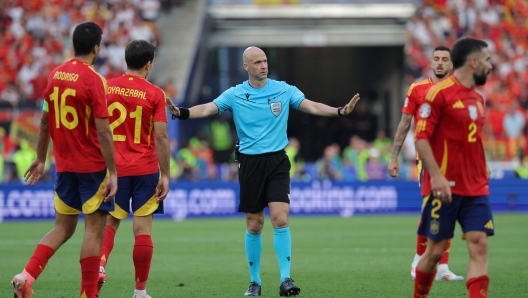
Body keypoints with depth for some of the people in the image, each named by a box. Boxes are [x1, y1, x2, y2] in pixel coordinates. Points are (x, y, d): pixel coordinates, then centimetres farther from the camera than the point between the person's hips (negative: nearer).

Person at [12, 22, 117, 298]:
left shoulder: (54, 76, 5)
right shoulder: (94, 80, -14)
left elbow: (45, 122, 13)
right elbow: (102, 131, -17)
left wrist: (41, 158, 23)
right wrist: (113, 173, -13)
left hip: (64, 165, 6)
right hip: (92, 165, -6)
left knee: (62, 228, 14)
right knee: (95, 229, 2)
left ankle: (27, 276, -4)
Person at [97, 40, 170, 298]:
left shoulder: (106, 88, 0)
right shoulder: (155, 94, -6)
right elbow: (161, 137, -9)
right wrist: (165, 175, -4)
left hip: (114, 167, 2)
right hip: (145, 169, -2)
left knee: (110, 222, 15)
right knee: (143, 228, 3)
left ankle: (100, 266, -11)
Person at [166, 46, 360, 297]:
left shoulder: (283, 90, 2)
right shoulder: (234, 95, 1)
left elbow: (312, 106, -4)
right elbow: (208, 109, -8)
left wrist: (340, 111, -19)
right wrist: (181, 112, -27)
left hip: (277, 162, 0)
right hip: (250, 163, 1)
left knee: (280, 219, -14)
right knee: (254, 225, 5)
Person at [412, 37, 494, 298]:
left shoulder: (477, 98, 14)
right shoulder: (439, 93, -9)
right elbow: (421, 137, -13)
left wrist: (482, 171, 14)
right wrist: (436, 176, -22)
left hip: (476, 188, 6)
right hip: (445, 187, -6)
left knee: (479, 247, -6)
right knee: (435, 250, 1)